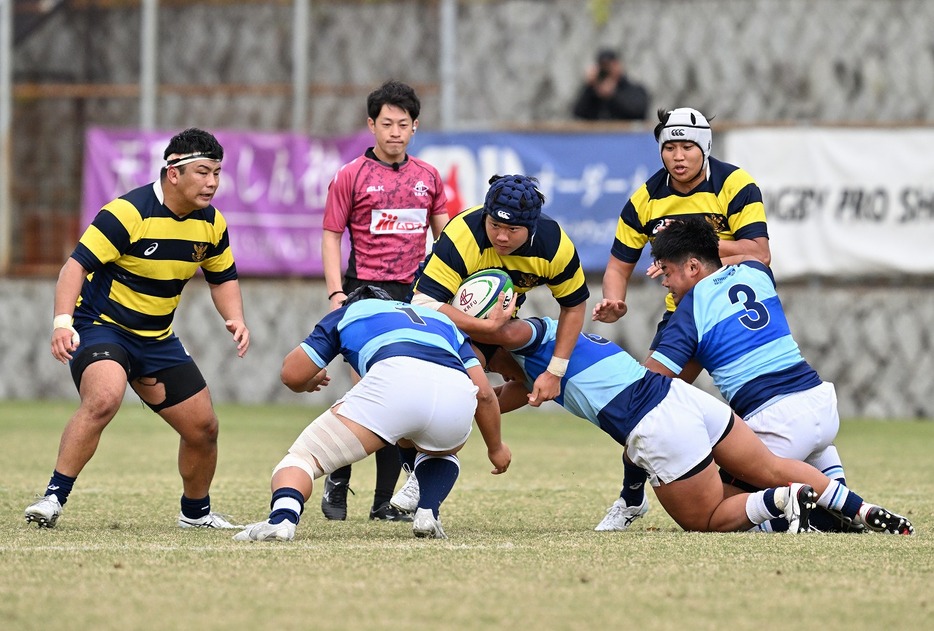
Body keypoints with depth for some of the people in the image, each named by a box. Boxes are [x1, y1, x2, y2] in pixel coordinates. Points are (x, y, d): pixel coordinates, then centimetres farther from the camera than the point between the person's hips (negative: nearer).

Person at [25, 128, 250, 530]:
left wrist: (235, 319, -3)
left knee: (203, 428, 7)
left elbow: (223, 278, 17)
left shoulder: (211, 224, 1)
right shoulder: (128, 213, -21)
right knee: (104, 398, -36)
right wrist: (62, 321, -36)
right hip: (100, 326, -7)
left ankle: (196, 512, 33)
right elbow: (77, 265, -23)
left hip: (157, 338, 7)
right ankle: (53, 497, -30)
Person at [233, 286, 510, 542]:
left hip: (393, 381, -3)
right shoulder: (441, 319, 42)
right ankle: (427, 515, 10)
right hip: (456, 392, 3)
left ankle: (282, 518, -26)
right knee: (441, 452, 38)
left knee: (305, 456, 5)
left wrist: (310, 383, 49)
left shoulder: (347, 313, 33)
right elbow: (484, 393, 31)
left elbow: (292, 374, 25)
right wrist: (496, 447, 44)